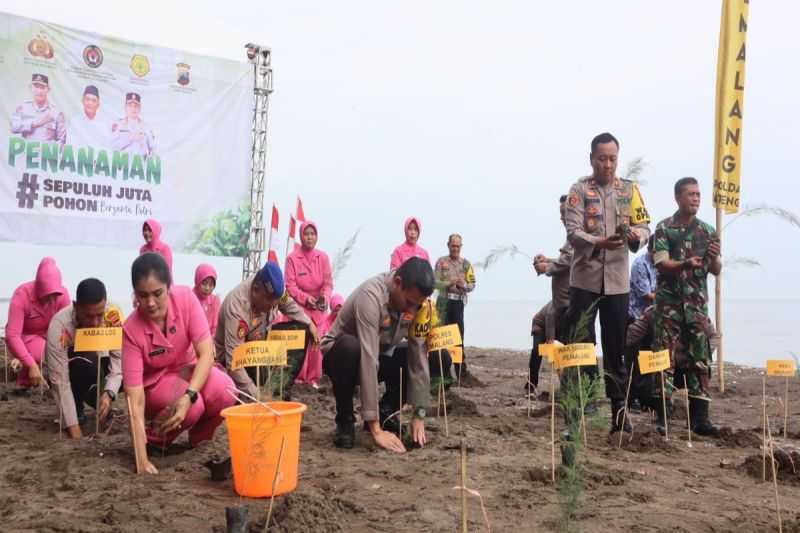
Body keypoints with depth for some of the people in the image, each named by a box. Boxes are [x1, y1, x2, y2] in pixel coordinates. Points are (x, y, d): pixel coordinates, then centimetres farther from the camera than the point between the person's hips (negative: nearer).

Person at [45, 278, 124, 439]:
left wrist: (108, 394, -40)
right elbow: (60, 380, -34)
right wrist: (72, 426, -37)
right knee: (85, 367, -37)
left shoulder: (114, 316, -27)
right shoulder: (60, 326, -35)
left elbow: (119, 360, -23)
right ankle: (77, 407, -7)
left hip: (97, 365, 4)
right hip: (68, 370, -4)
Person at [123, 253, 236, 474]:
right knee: (194, 408, -34)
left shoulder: (186, 298, -23)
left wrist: (188, 396, -42)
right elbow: (135, 398, -30)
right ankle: (155, 436, -2)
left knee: (225, 392, -29)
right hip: (155, 383, -2)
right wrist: (142, 458, -36)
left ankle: (198, 438, 0)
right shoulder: (131, 330, -28)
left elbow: (206, 353, -25)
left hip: (190, 370, 3)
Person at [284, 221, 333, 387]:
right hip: (299, 305, -3)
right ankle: (298, 377, 6)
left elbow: (328, 282, -1)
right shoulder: (292, 258, -8)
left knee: (316, 342, 6)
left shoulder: (323, 257, 0)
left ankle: (314, 378, 15)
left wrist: (325, 296, -19)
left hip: (319, 306, 3)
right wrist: (305, 298, -20)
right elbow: (290, 285, -9)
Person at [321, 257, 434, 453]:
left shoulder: (420, 303, -17)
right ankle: (345, 422, -16)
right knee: (350, 347, -39)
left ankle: (385, 413, 3)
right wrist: (375, 429, -42)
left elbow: (419, 356, -16)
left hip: (382, 356, 5)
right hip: (343, 355, -5)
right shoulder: (371, 296, -35)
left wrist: (419, 415, -20)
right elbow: (368, 360, -39)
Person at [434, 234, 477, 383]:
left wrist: (464, 285, -15)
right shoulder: (441, 261, 3)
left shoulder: (466, 264, 8)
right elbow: (435, 283, -5)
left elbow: (472, 285, 6)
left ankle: (461, 371, 6)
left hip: (459, 302, 1)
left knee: (458, 336, 2)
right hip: (444, 302, -1)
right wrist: (449, 283, -20)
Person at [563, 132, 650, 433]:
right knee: (580, 345, 1)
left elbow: (645, 227, 3)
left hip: (617, 280, 3)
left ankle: (619, 409, 17)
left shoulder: (629, 190, 8)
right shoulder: (580, 190, -2)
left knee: (616, 348, 9)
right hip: (585, 278, -2)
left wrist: (637, 234, -21)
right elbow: (573, 232, -11)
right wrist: (599, 243, -29)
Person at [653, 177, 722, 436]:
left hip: (697, 302, 3)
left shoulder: (708, 232, 9)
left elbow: (716, 271, 10)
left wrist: (714, 257, -13)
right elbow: (662, 264, -10)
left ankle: (699, 415, -1)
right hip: (669, 301, -3)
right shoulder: (664, 228, 0)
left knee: (699, 358, -3)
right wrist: (686, 264, -29)